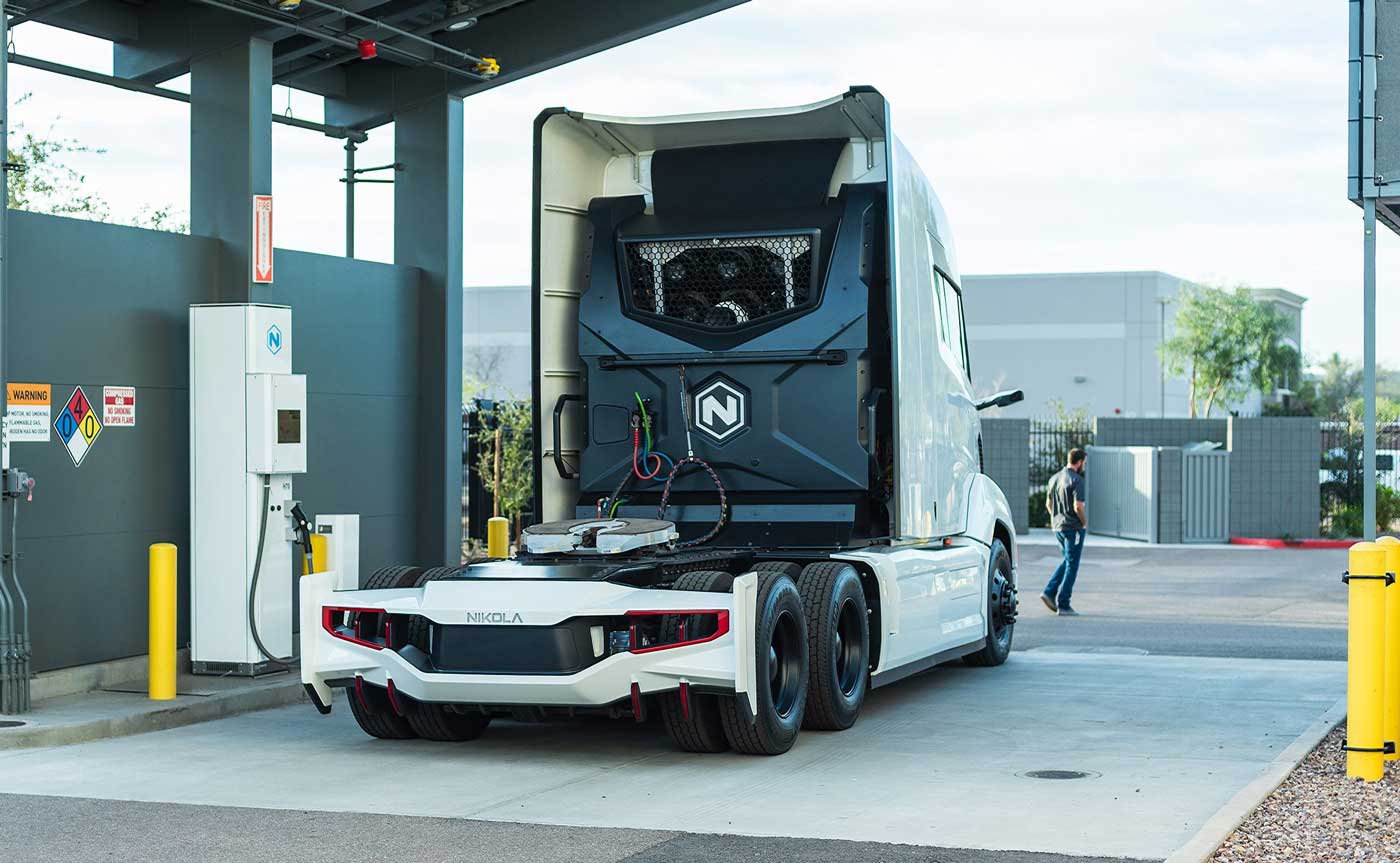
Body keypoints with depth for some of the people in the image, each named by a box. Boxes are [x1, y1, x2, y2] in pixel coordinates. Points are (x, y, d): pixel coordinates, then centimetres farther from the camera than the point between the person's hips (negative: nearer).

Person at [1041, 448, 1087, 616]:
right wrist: (1084, 521, -5)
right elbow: (1078, 506, -21)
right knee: (1071, 565, 0)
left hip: (1057, 527, 7)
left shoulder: (1054, 478, 9)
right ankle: (1063, 605, 0)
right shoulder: (1077, 480, -15)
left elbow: (1048, 504, 15)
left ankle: (1050, 592, 8)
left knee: (1067, 561, 21)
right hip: (1073, 527, -7)